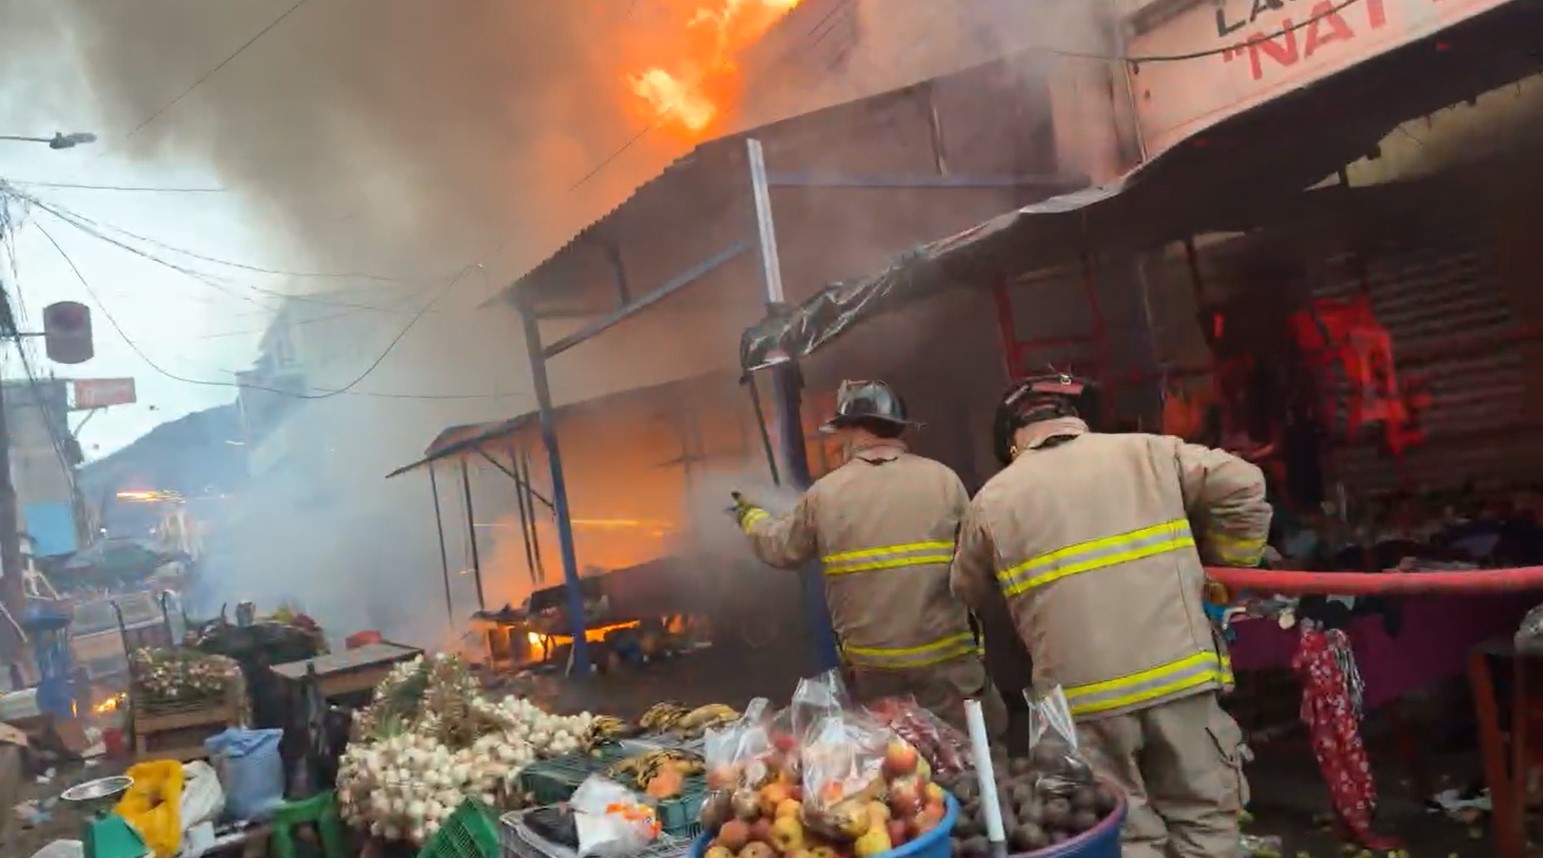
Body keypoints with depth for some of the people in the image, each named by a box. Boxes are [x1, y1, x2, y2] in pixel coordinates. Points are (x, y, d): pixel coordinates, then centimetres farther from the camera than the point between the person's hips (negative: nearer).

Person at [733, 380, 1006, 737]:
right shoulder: (943, 479, -6)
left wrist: (750, 516, 34)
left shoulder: (825, 493, -2)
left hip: (871, 666, 2)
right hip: (946, 660, -1)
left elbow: (780, 547, 14)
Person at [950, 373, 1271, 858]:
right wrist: (1226, 562, 15)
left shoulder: (993, 500, 4)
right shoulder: (1147, 452, 5)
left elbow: (968, 592, 16)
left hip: (1082, 696, -1)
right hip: (1179, 675, 1)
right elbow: (1242, 485, 2)